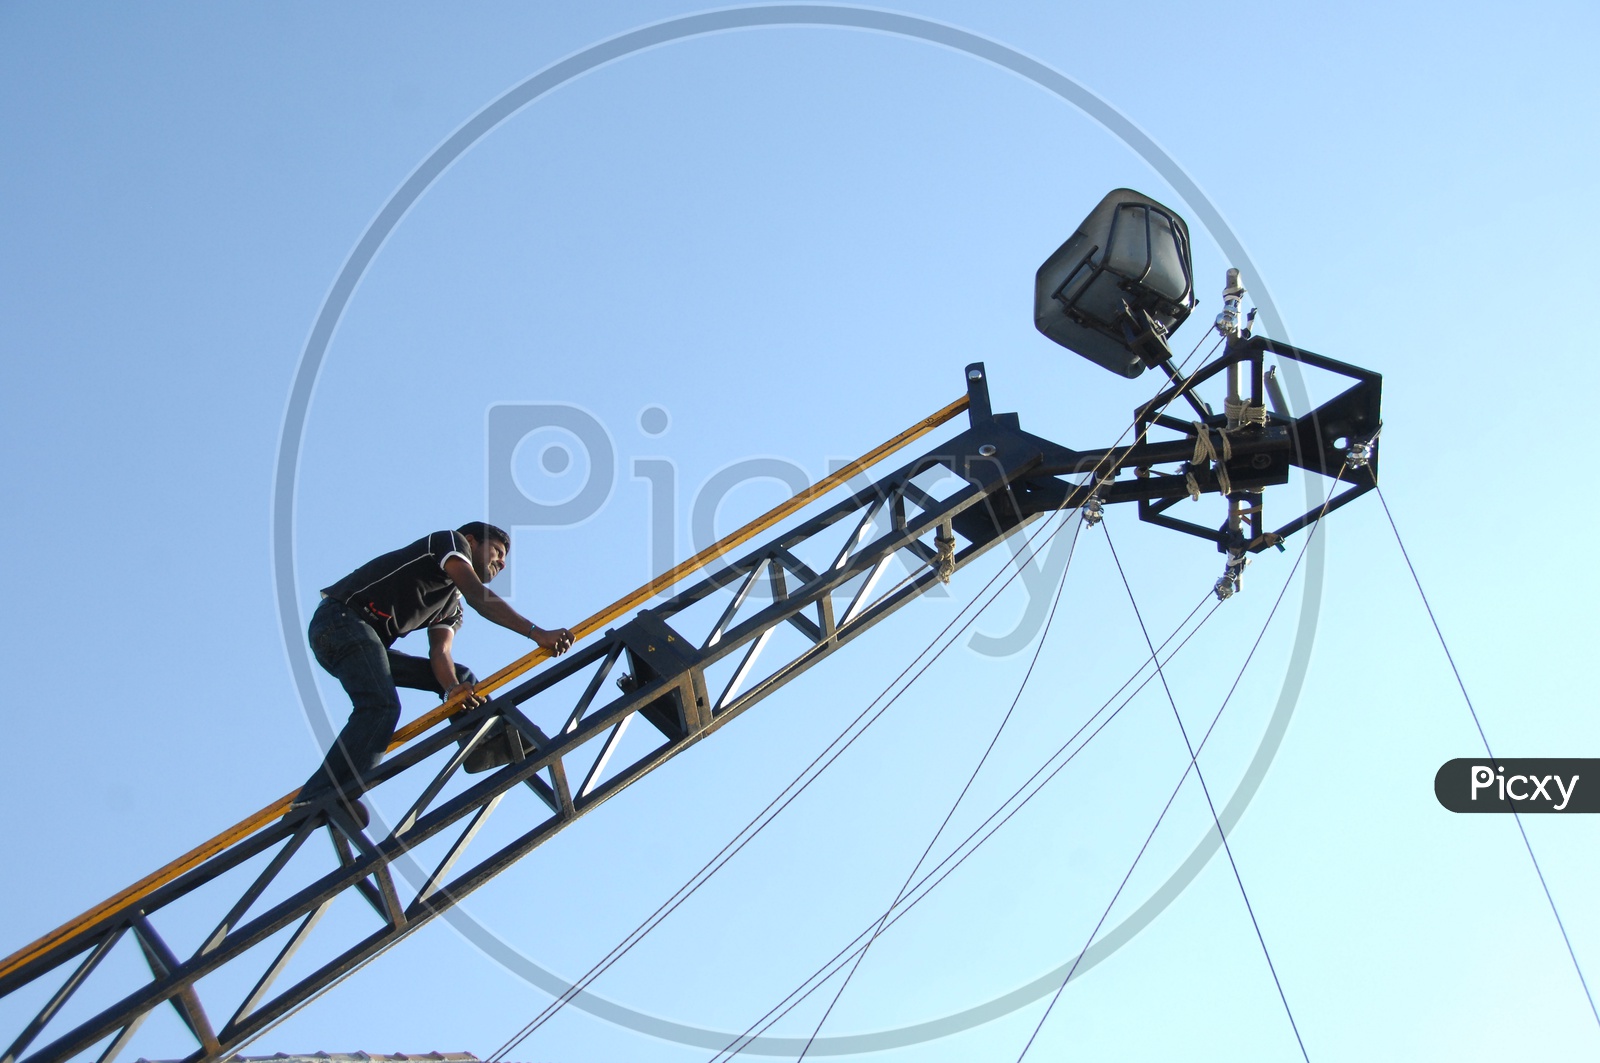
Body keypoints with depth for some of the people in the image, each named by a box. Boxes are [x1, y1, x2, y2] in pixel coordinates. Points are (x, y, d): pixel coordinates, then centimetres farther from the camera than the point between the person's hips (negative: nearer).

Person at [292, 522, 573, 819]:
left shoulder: (452, 607, 24)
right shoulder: (451, 542, 2)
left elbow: (440, 651, 7)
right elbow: (478, 595, -16)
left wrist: (452, 686, -16)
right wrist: (537, 633, -24)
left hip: (369, 640, 10)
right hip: (341, 618, -10)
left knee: (462, 677, 9)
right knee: (381, 706, -29)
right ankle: (321, 799, -36)